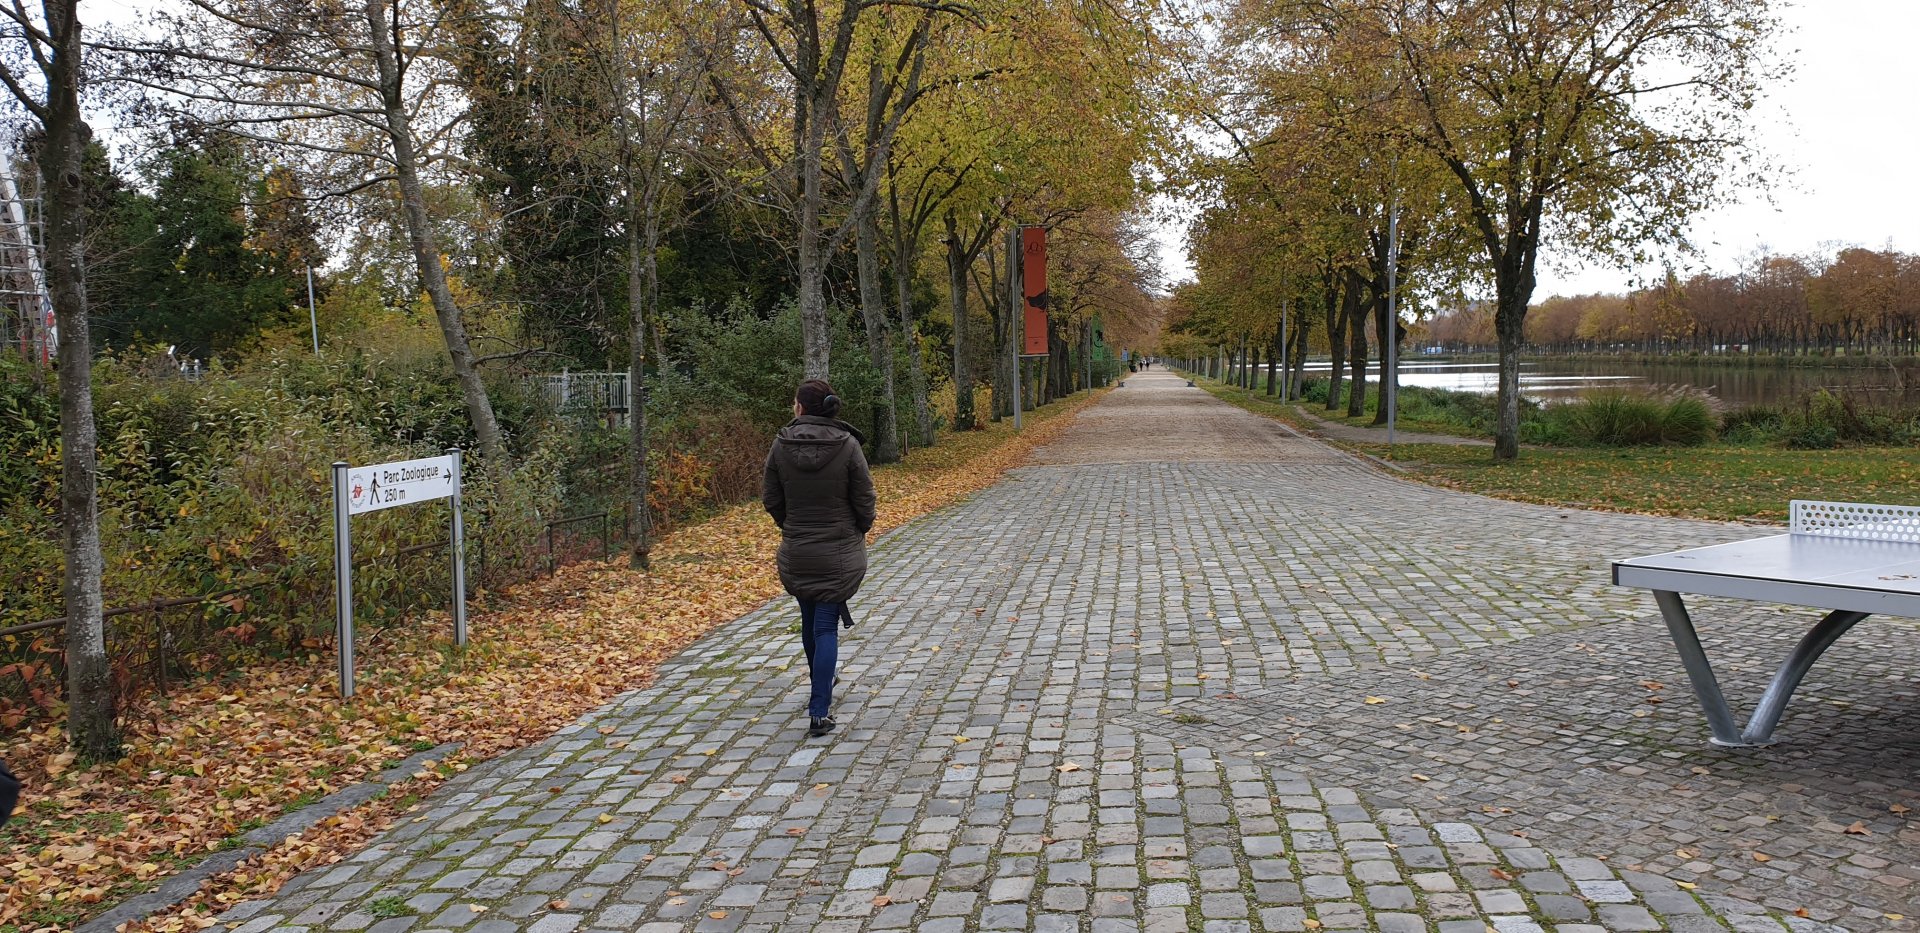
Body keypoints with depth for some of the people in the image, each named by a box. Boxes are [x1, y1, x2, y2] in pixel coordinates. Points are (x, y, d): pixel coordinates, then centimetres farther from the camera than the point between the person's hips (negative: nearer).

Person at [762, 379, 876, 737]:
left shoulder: (781, 445, -7)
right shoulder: (847, 445, -12)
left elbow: (770, 499, -1)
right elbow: (864, 500, -8)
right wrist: (859, 532, 11)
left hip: (795, 552, 2)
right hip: (840, 552, -2)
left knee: (810, 621, 21)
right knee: (826, 627, 1)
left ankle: (820, 688, 42)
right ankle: (820, 712, -4)